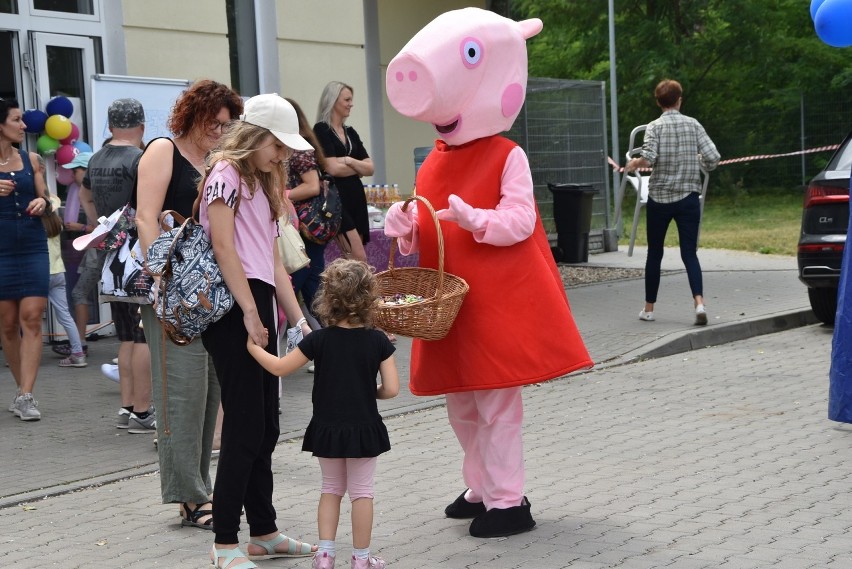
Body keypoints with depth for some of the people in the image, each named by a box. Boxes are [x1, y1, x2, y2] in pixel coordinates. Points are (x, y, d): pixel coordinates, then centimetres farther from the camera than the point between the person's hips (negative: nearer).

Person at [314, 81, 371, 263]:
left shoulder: (351, 132, 17)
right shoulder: (321, 130, -5)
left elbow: (370, 169, 9)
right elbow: (332, 168, -16)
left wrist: (349, 161, -9)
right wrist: (358, 168, -1)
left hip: (356, 199, 7)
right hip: (336, 200, -7)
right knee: (360, 259, -15)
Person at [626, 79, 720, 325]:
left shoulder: (655, 127, -6)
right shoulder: (693, 124, 1)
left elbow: (648, 158, -19)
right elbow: (713, 158, -6)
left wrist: (634, 163, 1)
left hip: (659, 198, -1)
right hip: (688, 197, 1)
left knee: (654, 254, 11)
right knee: (689, 253, 2)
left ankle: (649, 308, 19)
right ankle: (699, 302, -18)